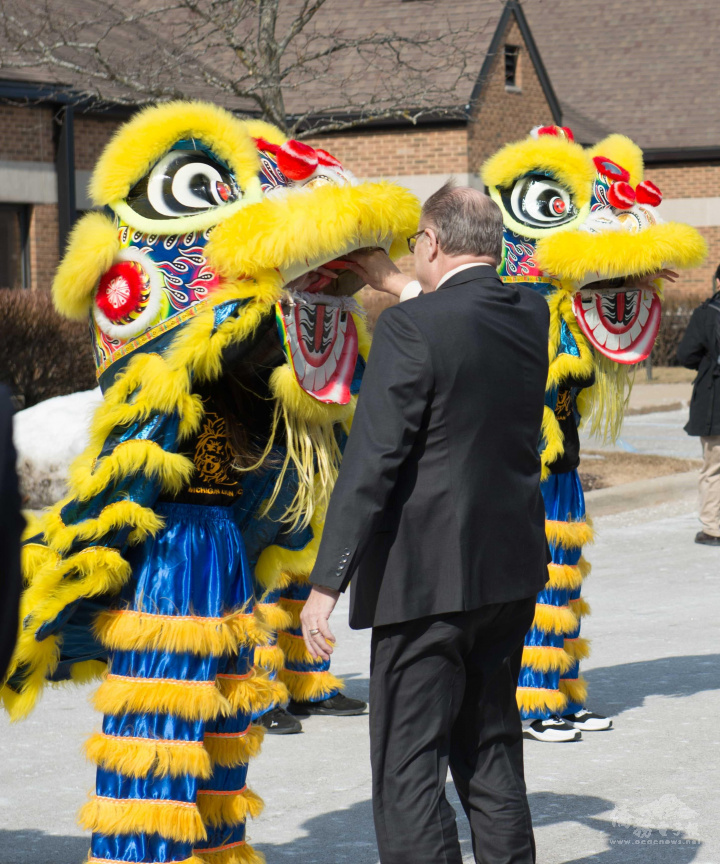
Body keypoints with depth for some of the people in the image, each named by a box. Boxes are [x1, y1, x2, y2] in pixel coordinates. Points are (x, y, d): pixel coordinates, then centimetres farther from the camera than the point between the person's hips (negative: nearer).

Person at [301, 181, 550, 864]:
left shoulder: (410, 328, -16)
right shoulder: (531, 314, 4)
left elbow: (370, 464, -18)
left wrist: (326, 584, -14)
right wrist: (397, 285, 36)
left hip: (429, 577, -7)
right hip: (512, 573, 7)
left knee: (408, 769, -2)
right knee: (491, 751, 18)